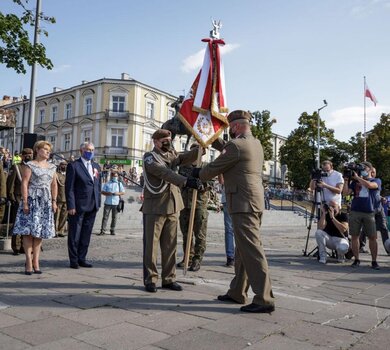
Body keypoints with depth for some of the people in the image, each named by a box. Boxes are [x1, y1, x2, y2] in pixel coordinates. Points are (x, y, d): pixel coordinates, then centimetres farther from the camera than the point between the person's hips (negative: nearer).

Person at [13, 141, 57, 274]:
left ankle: (36, 261, 11)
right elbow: (24, 184, -7)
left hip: (46, 202, 5)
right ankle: (29, 262, 1)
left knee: (40, 231, 6)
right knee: (29, 231, -4)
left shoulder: (52, 167, 14)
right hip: (32, 200, -5)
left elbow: (54, 185, 14)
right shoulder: (30, 165, -2)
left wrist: (54, 201, 6)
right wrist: (25, 202, -14)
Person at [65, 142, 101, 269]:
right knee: (74, 234, 4)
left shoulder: (96, 166, 15)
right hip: (78, 206, -6)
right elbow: (69, 187, -9)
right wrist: (71, 206, -15)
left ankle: (82, 258, 23)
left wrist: (98, 203, 9)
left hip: (92, 206, 6)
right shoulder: (73, 165, -4)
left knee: (86, 234, 12)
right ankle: (73, 260, 15)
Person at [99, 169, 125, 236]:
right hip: (108, 203, -1)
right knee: (105, 216, -4)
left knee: (114, 217, 4)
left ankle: (112, 230, 12)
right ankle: (103, 230, -3)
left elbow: (123, 192, 10)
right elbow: (102, 191, 7)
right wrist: (107, 193, -12)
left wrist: (118, 193, -10)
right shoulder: (107, 184, 10)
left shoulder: (119, 184, 12)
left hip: (116, 203, 1)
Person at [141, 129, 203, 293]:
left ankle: (169, 279, 18)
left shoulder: (172, 155, 14)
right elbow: (165, 173, -23)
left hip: (172, 207, 6)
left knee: (170, 245, 9)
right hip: (154, 208, -6)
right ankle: (150, 280, 11)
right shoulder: (149, 157, -6)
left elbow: (188, 156, -2)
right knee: (151, 244, 1)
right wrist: (186, 181, -37)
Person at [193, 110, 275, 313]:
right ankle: (237, 293, 24)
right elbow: (226, 148, 29)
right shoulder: (255, 144, 16)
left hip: (243, 204, -10)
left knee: (252, 250, -8)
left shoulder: (237, 145, -12)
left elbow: (212, 169, -5)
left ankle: (264, 299, -5)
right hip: (254, 202, 10)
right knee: (242, 249, 15)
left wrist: (197, 174, 14)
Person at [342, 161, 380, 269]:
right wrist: (346, 180, 0)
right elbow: (346, 193, 6)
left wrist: (357, 177, -8)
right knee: (354, 236, 3)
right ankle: (356, 260, 12)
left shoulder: (376, 181, 9)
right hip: (355, 212, 2)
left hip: (369, 213, -2)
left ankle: (374, 261, 9)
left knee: (372, 237, -1)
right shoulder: (355, 181, 15)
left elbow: (369, 185, -15)